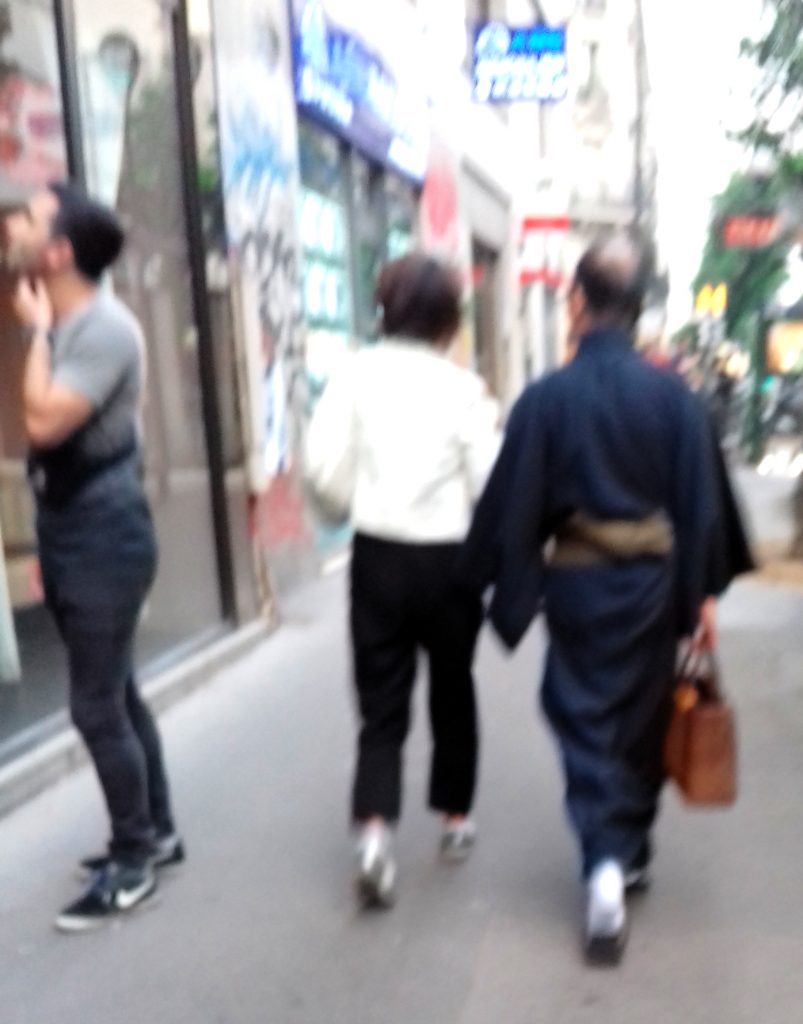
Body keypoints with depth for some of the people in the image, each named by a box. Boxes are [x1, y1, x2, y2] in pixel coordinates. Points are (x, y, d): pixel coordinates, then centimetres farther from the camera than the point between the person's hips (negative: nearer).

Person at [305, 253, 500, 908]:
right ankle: (456, 820, 33)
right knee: (452, 691, 19)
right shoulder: (463, 387, -10)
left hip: (377, 556, 1)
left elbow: (324, 469, -8)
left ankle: (375, 832, -9)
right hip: (448, 559, -1)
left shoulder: (356, 373, -6)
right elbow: (489, 485, -11)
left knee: (381, 704, 8)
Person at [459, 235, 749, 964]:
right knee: (643, 721, 18)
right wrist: (703, 594, 5)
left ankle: (605, 864, -6)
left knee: (587, 723, 8)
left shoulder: (545, 397, -10)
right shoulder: (674, 394, -5)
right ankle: (631, 852, 33)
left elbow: (512, 506, -9)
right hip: (654, 580, 2)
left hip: (578, 581, -2)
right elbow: (700, 503, -3)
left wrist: (512, 595, 1)